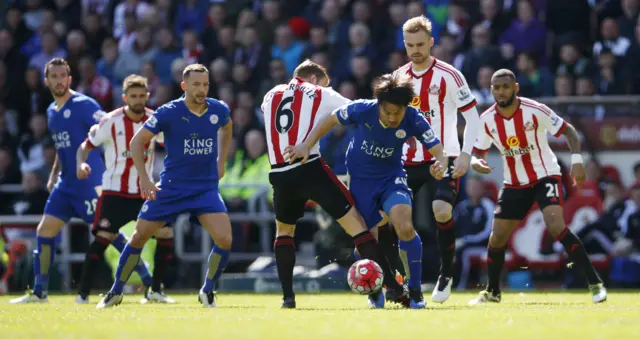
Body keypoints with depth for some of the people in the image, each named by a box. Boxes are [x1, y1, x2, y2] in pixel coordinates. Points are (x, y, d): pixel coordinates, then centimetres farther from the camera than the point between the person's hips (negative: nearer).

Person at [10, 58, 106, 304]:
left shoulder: (83, 105, -11)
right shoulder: (52, 111, 14)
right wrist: (54, 175, 16)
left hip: (90, 182, -8)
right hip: (66, 183, 8)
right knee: (44, 232, 6)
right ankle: (39, 292, 13)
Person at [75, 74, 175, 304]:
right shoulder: (111, 122, -10)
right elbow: (86, 145, -2)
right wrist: (81, 164, -22)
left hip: (145, 191, 3)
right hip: (115, 191, -3)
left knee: (165, 233, -7)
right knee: (104, 236, -15)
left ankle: (154, 290, 7)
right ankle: (83, 292, -6)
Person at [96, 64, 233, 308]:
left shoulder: (219, 110, -4)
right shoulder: (169, 113, -14)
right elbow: (137, 141, -7)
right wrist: (144, 179, -14)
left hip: (206, 187, 1)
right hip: (171, 186, -1)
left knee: (224, 238, -18)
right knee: (139, 236, 4)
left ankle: (207, 291, 5)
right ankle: (116, 292, 22)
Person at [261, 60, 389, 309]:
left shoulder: (270, 96, 20)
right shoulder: (320, 95, 11)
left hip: (279, 174, 4)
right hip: (310, 167, -4)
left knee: (284, 230, 27)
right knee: (354, 221, 0)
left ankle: (287, 296, 16)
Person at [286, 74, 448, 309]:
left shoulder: (413, 120, -23)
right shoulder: (363, 110, -25)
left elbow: (438, 151, -21)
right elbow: (330, 121, -8)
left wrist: (440, 165, -44)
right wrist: (306, 146, -13)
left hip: (392, 177, 0)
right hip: (361, 180, 0)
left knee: (405, 227, -23)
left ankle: (415, 291, -8)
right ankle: (375, 291, 31)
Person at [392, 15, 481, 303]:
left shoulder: (448, 76, -7)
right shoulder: (398, 77, 7)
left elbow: (472, 116, -5)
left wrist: (465, 155, -15)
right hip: (407, 161, 5)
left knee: (442, 211, -25)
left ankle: (446, 275, -5)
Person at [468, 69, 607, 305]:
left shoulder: (536, 111, -18)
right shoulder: (487, 120, -7)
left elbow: (568, 131, -8)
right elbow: (478, 153, 4)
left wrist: (576, 160, -22)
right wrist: (476, 163, -21)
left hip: (545, 176, -5)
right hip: (514, 183, 5)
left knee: (556, 226, -25)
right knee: (497, 237, 4)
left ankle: (595, 283, -21)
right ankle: (492, 292, 28)